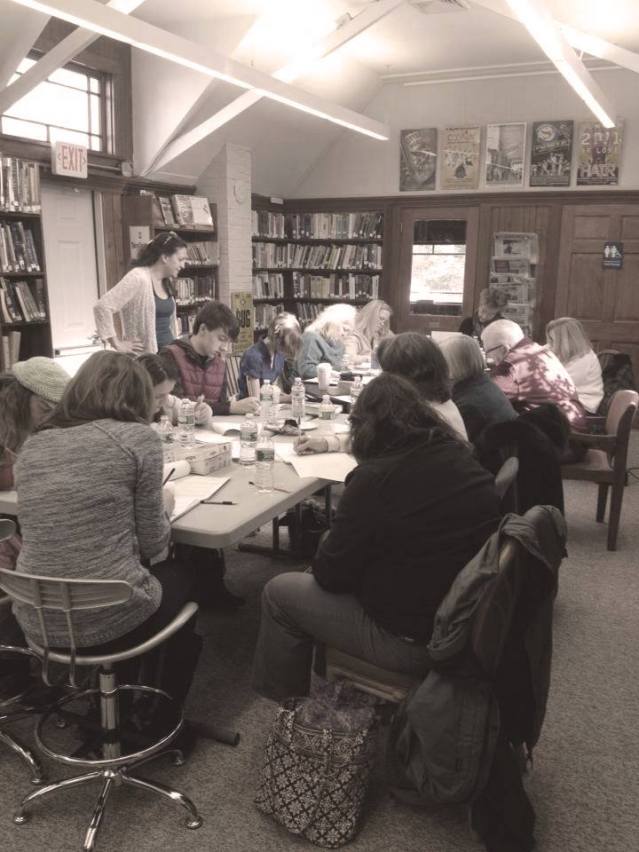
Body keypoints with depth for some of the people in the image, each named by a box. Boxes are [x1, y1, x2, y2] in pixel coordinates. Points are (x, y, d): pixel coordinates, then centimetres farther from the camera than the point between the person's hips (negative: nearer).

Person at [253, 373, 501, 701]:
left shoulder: (375, 478, -22)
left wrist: (326, 546, 9)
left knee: (278, 593, 10)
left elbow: (331, 575, -13)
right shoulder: (464, 457, 0)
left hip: (415, 641, -8)